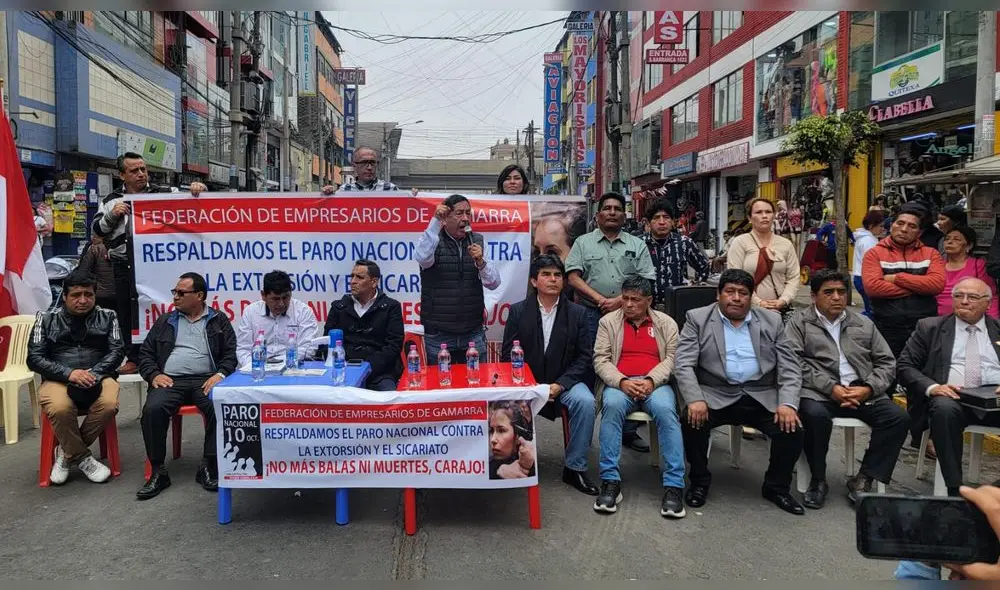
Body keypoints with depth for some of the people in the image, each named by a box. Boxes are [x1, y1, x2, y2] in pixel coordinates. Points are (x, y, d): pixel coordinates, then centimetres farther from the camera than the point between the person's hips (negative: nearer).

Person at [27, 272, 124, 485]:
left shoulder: (107, 317, 11)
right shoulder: (46, 318, 9)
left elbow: (117, 351, 2)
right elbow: (35, 358, 2)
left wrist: (92, 374, -16)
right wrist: (69, 373, -15)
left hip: (97, 377, 1)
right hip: (58, 379, -1)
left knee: (109, 404, -32)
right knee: (59, 408, -35)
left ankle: (67, 452, -7)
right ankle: (82, 458, -11)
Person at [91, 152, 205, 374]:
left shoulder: (162, 194, 7)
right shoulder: (112, 200, 15)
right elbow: (97, 229, 13)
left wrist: (198, 189, -20)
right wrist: (112, 215, -5)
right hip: (123, 266, 3)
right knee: (125, 312, 7)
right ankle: (133, 358, 17)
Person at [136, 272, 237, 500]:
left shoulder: (219, 320, 14)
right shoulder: (164, 321, 21)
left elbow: (231, 353, 6)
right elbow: (145, 353, 18)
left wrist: (220, 374, -12)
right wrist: (154, 374, -2)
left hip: (206, 379, -2)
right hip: (170, 380, 2)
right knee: (153, 408, -30)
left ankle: (208, 466, -19)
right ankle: (158, 471, -17)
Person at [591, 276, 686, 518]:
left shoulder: (666, 323, 15)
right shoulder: (609, 321, 14)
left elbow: (672, 358, 4)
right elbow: (600, 359, 5)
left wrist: (651, 380, -15)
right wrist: (622, 381, -14)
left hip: (656, 384, 0)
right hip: (620, 383, 0)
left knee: (665, 410, -33)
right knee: (612, 406, -34)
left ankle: (673, 486, -29)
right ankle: (610, 481, -31)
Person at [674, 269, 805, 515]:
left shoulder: (771, 321, 11)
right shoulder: (697, 318, 3)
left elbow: (790, 367, 5)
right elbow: (684, 364, -6)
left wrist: (788, 404, -12)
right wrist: (695, 399, -23)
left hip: (762, 397, 2)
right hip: (715, 395, -2)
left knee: (791, 427, -20)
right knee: (692, 421, -28)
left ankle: (776, 487, 7)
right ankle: (700, 482, -1)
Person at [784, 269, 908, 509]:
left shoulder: (864, 324, 20)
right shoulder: (799, 322, 8)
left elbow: (887, 362, 16)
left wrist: (868, 388, -5)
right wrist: (831, 387, -16)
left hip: (863, 392, 4)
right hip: (819, 392, -4)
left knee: (898, 417, -20)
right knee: (815, 415, -35)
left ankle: (863, 480, -9)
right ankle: (818, 480, -11)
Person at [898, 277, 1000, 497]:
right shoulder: (930, 327, 13)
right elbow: (905, 366, 7)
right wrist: (932, 387, -13)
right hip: (952, 396, -1)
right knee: (944, 408, -36)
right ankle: (954, 489, -30)